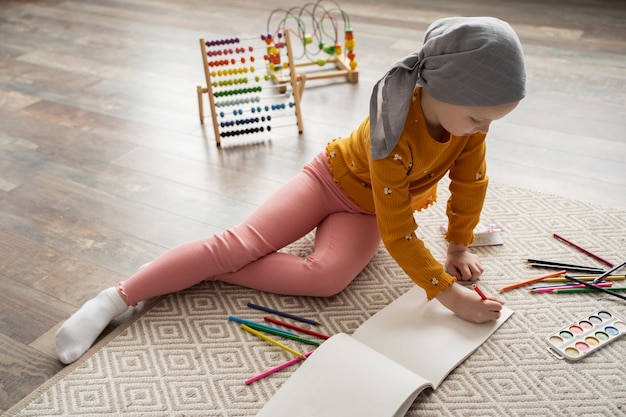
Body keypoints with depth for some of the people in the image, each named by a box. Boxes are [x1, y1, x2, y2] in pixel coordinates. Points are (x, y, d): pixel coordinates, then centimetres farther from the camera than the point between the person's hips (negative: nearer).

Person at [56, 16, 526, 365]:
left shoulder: (471, 112, -21)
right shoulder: (395, 132, -37)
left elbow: (471, 182, -3)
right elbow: (398, 233, -33)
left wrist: (459, 246, 2)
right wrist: (450, 293, -32)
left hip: (368, 211, 4)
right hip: (331, 178, -4)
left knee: (327, 277, -27)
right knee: (239, 242, -19)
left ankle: (210, 272, -16)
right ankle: (116, 297, -13)